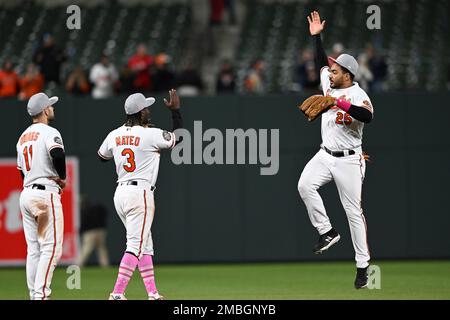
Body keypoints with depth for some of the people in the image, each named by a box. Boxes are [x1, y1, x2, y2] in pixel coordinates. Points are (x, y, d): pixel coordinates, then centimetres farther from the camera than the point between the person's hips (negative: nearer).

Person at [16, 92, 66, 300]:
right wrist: (62, 178, -9)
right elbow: (57, 154, -27)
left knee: (33, 249, 9)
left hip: (26, 193, 8)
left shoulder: (23, 137, 19)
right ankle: (41, 293, -16)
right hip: (46, 194, -8)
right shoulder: (49, 133, -7)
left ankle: (34, 295, 7)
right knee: (51, 247, -8)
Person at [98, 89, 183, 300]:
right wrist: (175, 110, 12)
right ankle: (117, 294, -18)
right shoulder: (151, 134, -11)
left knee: (145, 244, 15)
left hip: (120, 194, 7)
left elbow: (102, 156, 25)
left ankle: (153, 293, 16)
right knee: (135, 246, -9)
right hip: (140, 193, -7)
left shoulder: (115, 135, 6)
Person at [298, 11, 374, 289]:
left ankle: (362, 266, 1)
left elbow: (368, 116, -38)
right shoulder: (330, 86, 6)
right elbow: (321, 62, 22)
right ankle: (327, 232, -6)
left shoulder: (357, 95, -17)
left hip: (348, 160, -7)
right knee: (305, 185, -19)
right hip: (325, 155, 7)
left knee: (354, 211, -4)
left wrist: (342, 103, -43)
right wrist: (316, 36, 18)